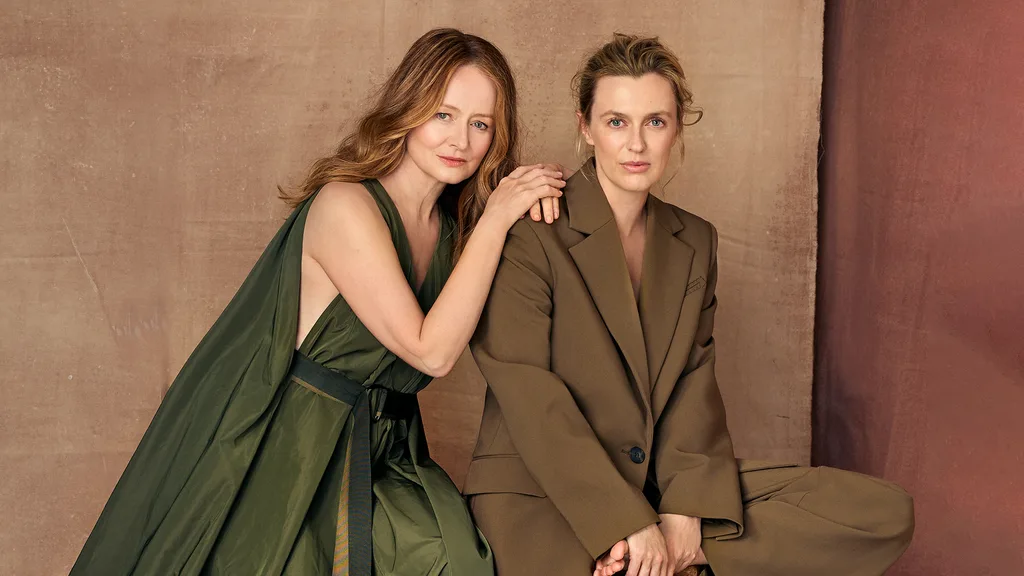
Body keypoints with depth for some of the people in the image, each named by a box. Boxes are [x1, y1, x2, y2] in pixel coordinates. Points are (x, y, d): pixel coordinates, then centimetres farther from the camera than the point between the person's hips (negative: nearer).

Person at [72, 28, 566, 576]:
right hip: (288, 455, -6)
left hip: (377, 457, 6)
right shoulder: (346, 205, -17)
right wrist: (494, 220, -16)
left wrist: (525, 202, -4)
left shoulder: (452, 227, 5)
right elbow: (431, 351, -18)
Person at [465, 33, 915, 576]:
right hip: (538, 490, -6)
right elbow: (531, 401, -13)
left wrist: (686, 511, -10)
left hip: (660, 482, 7)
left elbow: (695, 382, 6)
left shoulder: (695, 242, 12)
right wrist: (629, 525, -18)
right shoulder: (529, 236, -8)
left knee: (887, 515, -7)